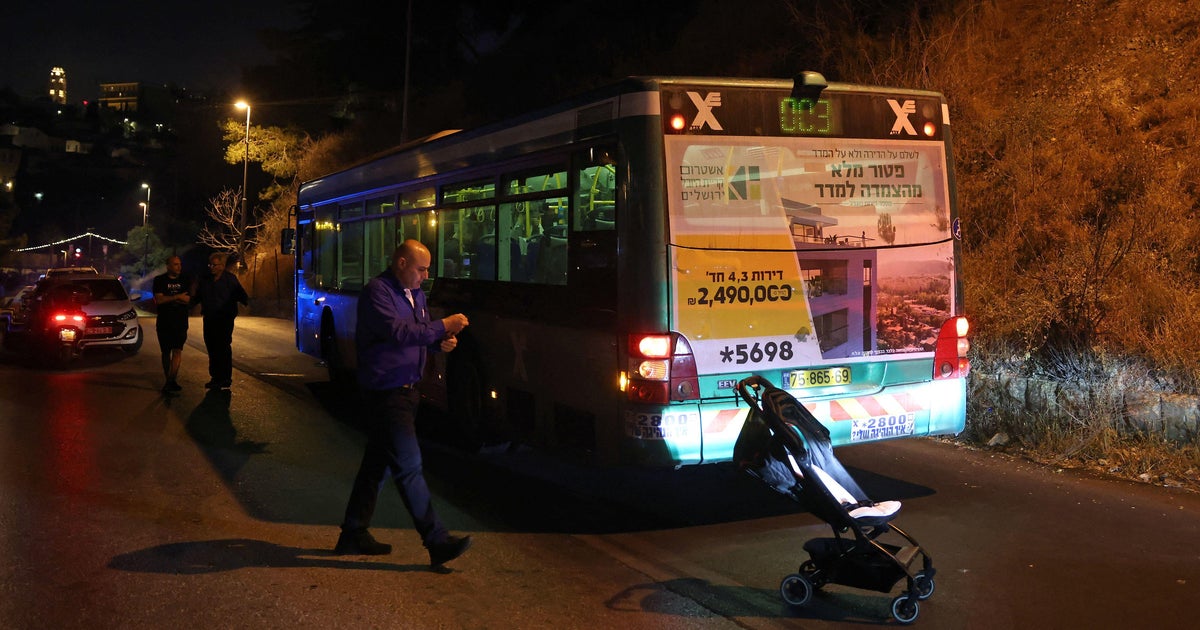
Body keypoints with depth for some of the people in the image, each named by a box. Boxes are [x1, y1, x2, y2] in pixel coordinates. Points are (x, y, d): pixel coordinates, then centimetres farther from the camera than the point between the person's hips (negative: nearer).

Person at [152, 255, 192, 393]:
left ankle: (170, 382, -15)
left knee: (177, 351, -12)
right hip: (164, 323, 0)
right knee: (166, 352, 6)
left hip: (180, 323, 0)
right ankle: (170, 381, 15)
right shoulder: (159, 280, 3)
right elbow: (159, 300, -10)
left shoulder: (185, 280, 7)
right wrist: (177, 297, -13)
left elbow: (187, 300, -5)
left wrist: (167, 298, -12)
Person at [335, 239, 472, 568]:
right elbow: (397, 331, -26)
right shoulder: (377, 291, -14)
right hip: (385, 392, -10)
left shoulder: (415, 294, 14)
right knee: (408, 466, -8)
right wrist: (442, 327, -24)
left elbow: (419, 334, 21)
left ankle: (354, 534, 27)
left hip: (405, 390, 10)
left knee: (378, 463, 16)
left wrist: (440, 341, -1)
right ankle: (438, 542, -6)